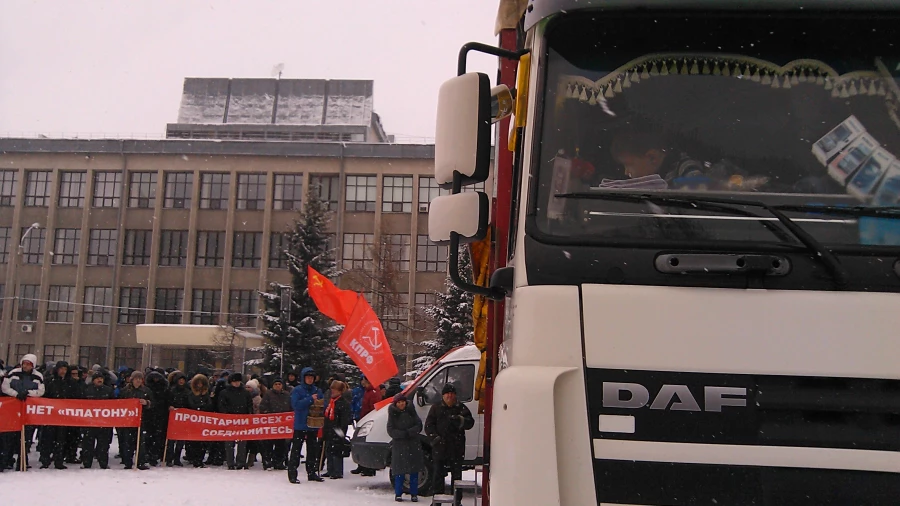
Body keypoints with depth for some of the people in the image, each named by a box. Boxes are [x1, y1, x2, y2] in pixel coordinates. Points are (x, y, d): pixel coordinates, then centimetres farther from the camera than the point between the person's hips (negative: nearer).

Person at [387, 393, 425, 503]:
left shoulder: (411, 411, 6)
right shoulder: (393, 414, 2)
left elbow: (419, 426, 0)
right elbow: (391, 431, -5)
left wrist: (409, 432, -15)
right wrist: (403, 434, -15)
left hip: (413, 444, 2)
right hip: (399, 445, -2)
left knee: (414, 470, 2)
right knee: (400, 471, -3)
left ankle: (414, 494, 9)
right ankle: (398, 494, 7)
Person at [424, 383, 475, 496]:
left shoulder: (461, 408, 7)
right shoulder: (436, 408, 8)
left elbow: (470, 423, -1)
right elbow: (428, 425, 5)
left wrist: (460, 420, -21)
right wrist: (435, 437, -10)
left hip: (457, 447, 0)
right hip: (440, 446, 0)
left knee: (457, 474, 5)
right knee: (438, 474, 4)